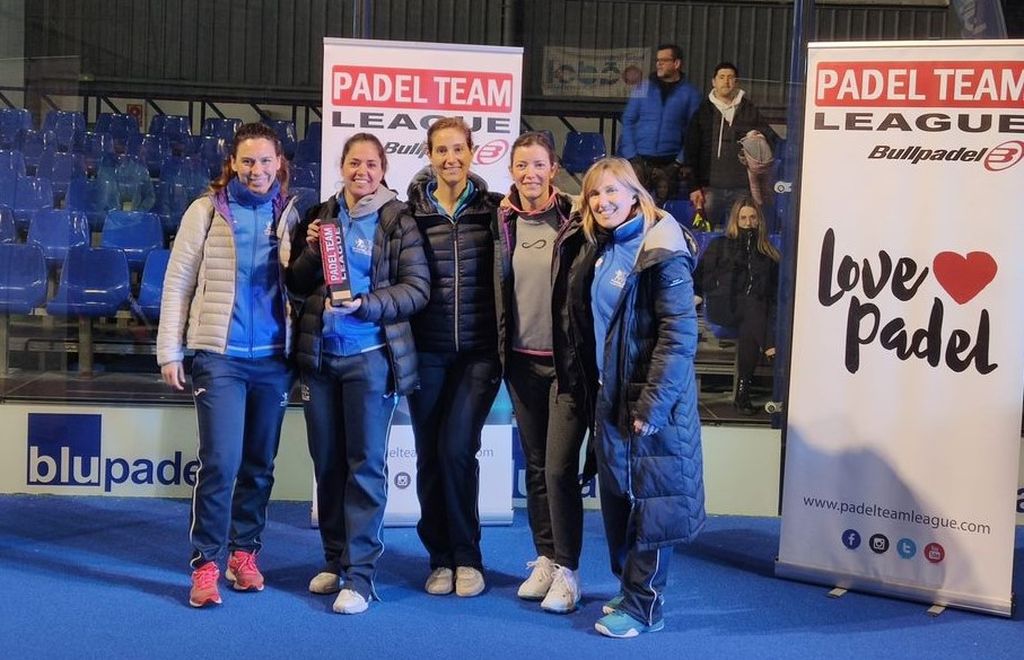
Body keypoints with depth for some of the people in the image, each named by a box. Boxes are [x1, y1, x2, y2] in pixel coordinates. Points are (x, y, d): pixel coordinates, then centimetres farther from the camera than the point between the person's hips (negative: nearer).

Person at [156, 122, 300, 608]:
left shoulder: (289, 214, 8)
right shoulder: (206, 211, 1)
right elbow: (178, 283, 1)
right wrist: (170, 352, -2)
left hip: (273, 358, 3)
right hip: (219, 355, -3)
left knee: (259, 465, 10)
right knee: (220, 462, -10)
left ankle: (244, 553, 24)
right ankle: (206, 564, 1)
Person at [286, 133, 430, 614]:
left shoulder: (398, 222, -2)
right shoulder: (320, 217, 10)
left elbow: (416, 288, -8)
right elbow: (296, 285, 9)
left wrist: (365, 304, -21)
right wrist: (311, 250, -9)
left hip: (370, 355, -4)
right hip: (318, 353, 4)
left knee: (365, 463, -3)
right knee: (327, 461, 12)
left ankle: (360, 573, 2)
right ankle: (335, 559, 26)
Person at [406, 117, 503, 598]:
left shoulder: (492, 210, 3)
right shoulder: (412, 213, 4)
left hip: (478, 351, -1)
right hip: (427, 353, 2)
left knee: (457, 448, -10)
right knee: (430, 455, 5)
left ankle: (466, 557, 7)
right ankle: (440, 558, 20)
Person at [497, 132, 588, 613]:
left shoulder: (573, 218, -6)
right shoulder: (504, 222, 5)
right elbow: (496, 289, 12)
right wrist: (498, 351, 9)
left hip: (568, 359, -4)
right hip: (522, 360, 4)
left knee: (559, 466, -8)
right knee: (535, 465, 11)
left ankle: (566, 570, 4)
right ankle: (545, 559, 24)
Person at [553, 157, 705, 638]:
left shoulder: (661, 254, -14)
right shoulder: (591, 251, 9)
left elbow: (680, 335, -18)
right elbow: (579, 324, 19)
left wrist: (652, 403, -20)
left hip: (652, 397, -7)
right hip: (608, 394, 7)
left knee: (650, 498, 1)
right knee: (616, 494, 13)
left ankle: (642, 606, 9)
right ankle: (630, 588, 26)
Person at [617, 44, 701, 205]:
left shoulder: (690, 93, 4)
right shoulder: (643, 88, 8)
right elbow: (627, 121, 7)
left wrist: (680, 160, -6)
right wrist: (631, 155, -4)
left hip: (668, 165, -1)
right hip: (639, 161, 1)